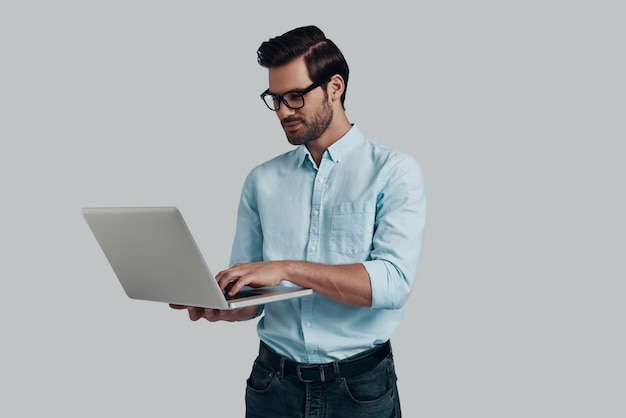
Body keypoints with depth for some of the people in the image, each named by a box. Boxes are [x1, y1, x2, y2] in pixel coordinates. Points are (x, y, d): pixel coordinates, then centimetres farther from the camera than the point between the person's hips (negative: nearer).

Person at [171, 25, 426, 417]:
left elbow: (393, 281, -19)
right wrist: (221, 306, -16)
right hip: (274, 383, 3)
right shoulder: (262, 180, 5)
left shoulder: (394, 171, -6)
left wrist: (287, 268, -23)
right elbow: (250, 298, 6)